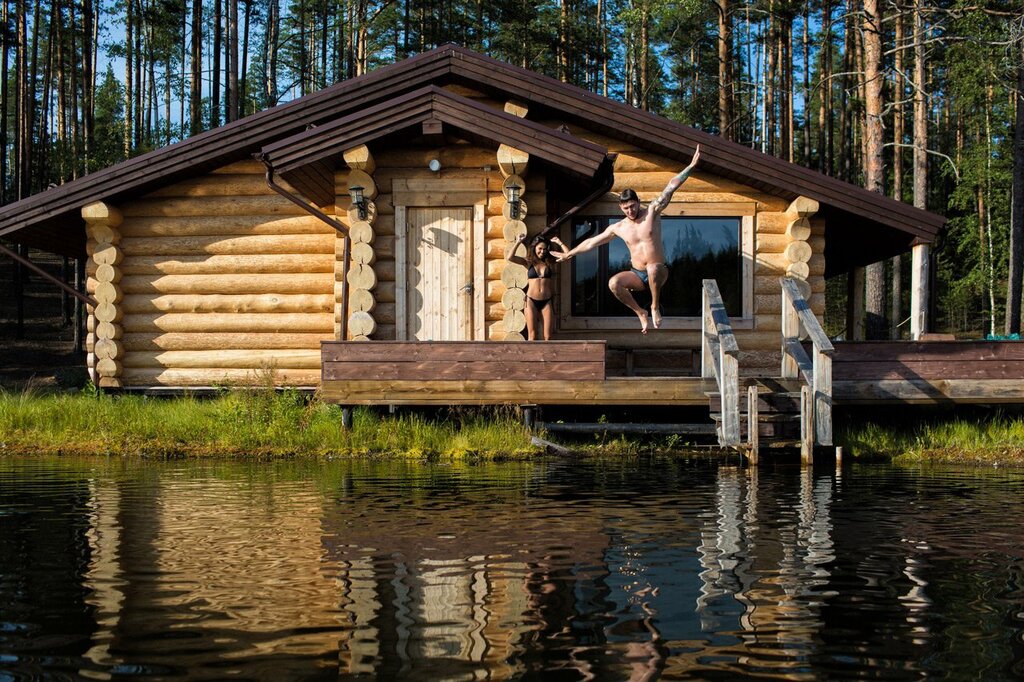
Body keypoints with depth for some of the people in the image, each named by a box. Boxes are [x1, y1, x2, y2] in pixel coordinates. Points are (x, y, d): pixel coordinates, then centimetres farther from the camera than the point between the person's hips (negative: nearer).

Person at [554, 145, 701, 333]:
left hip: (658, 271, -3)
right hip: (637, 275, 3)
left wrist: (691, 166, -22)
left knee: (653, 267, -40)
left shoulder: (652, 212, -5)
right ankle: (640, 313, -6)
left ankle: (655, 306, -16)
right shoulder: (618, 228, 4)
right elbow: (592, 242, 16)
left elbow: (671, 187, -15)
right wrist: (569, 253, 24)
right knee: (614, 283, -27)